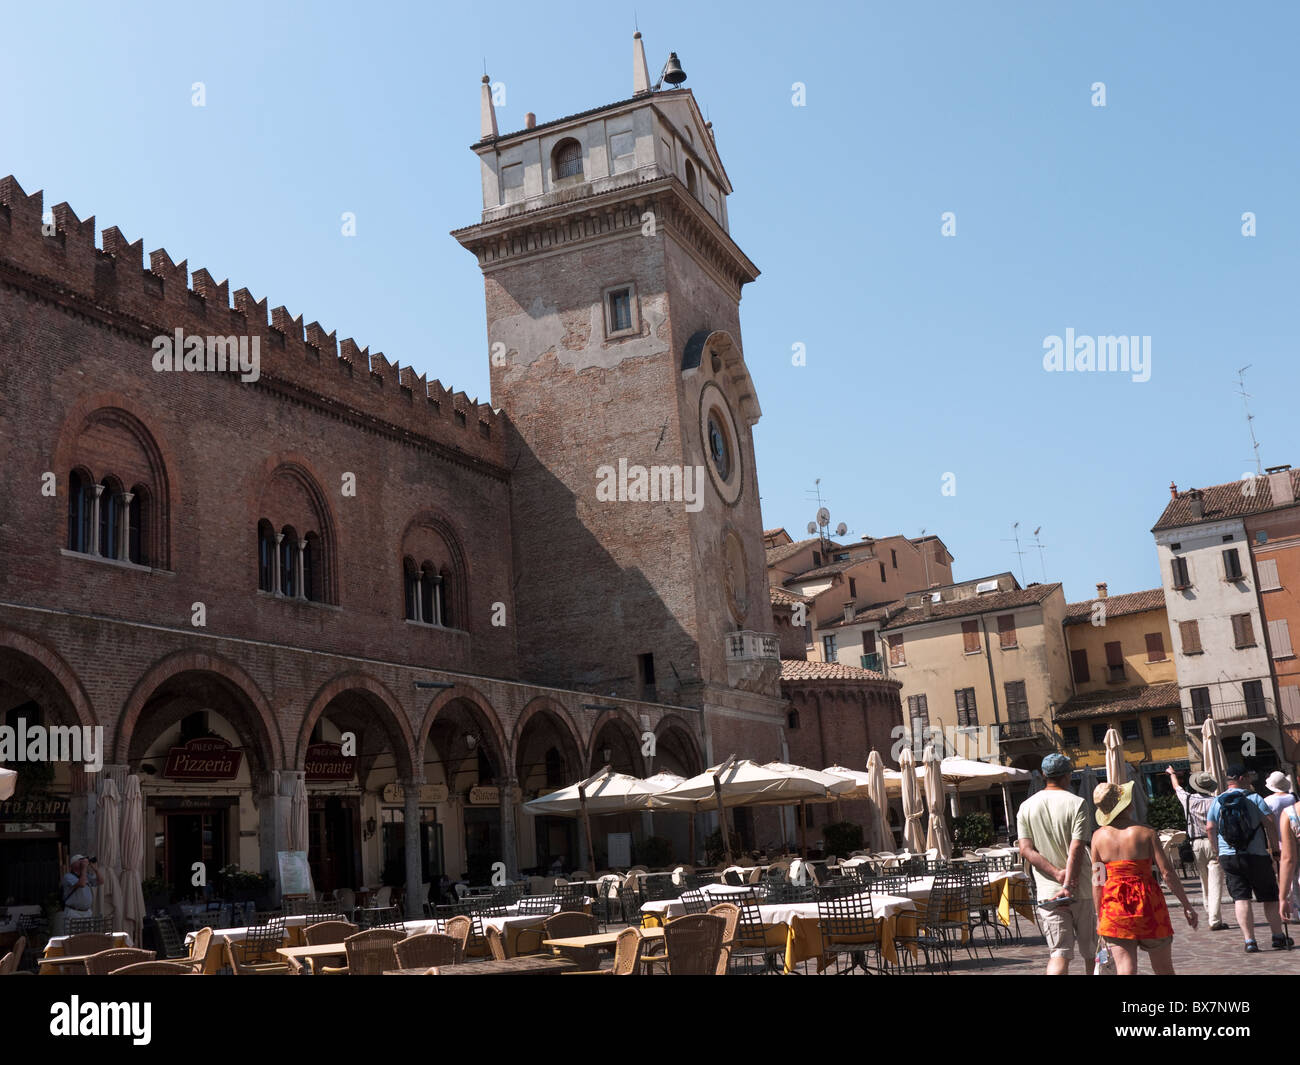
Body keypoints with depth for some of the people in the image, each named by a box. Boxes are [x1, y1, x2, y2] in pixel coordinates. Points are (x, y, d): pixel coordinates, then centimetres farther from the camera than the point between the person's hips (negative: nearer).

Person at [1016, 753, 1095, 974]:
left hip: (1048, 891, 2)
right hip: (1081, 889, -2)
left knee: (1059, 954, 0)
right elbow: (1076, 849, -14)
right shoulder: (1077, 804, -6)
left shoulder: (1026, 807, 5)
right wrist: (1068, 885, -17)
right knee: (1091, 952, 15)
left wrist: (1056, 873, -9)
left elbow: (1026, 850, -3)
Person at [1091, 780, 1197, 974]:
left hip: (1114, 904, 1)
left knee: (1126, 970, -1)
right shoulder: (1145, 833, -6)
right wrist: (1187, 905, 3)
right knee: (1164, 969, 16)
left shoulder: (1099, 836, 0)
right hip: (1147, 902, -1)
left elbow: (1097, 880, 1)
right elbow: (1167, 873, -6)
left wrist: (1099, 916, 9)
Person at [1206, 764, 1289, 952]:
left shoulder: (1217, 802, 6)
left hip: (1228, 857, 2)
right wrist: (1275, 848, 1)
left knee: (1240, 898, 2)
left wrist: (1218, 851, 16)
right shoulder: (1254, 798, -3)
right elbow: (1270, 824, -8)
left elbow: (1210, 828, 5)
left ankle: (1249, 940, -4)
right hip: (1256, 855, -2)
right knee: (1269, 897, 11)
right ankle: (1279, 937, 17)